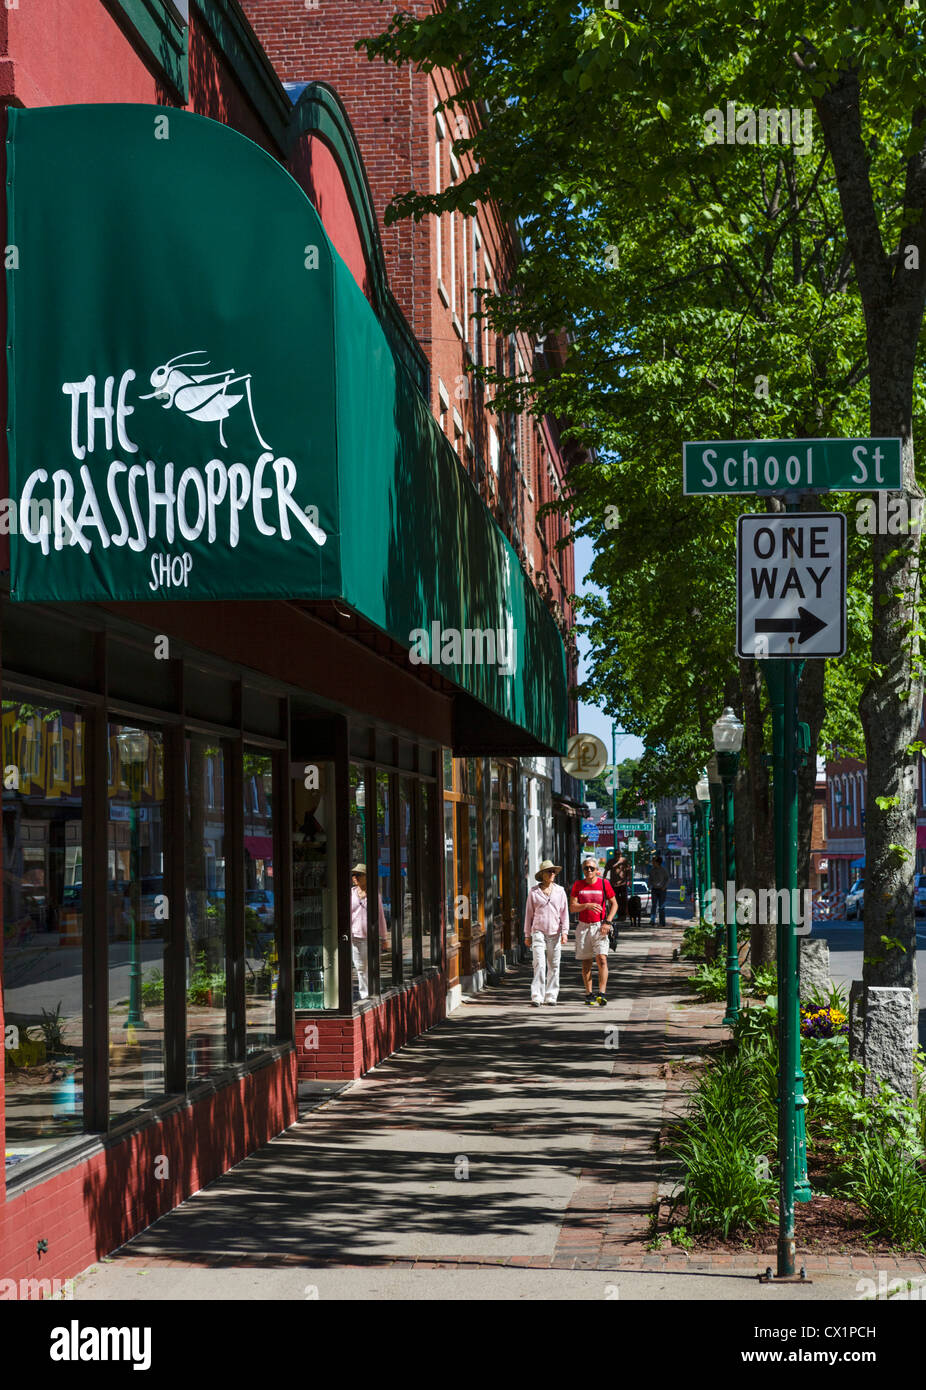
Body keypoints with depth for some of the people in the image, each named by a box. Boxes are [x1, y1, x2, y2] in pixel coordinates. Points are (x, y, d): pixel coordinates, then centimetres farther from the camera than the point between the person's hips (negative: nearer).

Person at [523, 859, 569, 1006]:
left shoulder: (560, 891, 7)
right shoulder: (534, 892, 3)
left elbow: (564, 913, 8)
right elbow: (529, 914, 8)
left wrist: (565, 932, 0)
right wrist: (527, 935, 8)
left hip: (554, 933, 2)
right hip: (538, 932, -2)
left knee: (554, 966, 4)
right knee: (539, 964, -13)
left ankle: (551, 996, 13)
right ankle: (537, 997, -14)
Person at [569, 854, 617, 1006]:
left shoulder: (604, 884, 0)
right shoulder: (578, 885, 3)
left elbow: (614, 904, 6)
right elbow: (572, 907, -2)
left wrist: (608, 922, -6)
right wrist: (587, 905, -21)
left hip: (599, 926, -2)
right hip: (583, 927, 2)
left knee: (601, 959, -16)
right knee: (586, 963, 6)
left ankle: (602, 994, -19)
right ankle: (588, 995, 15)